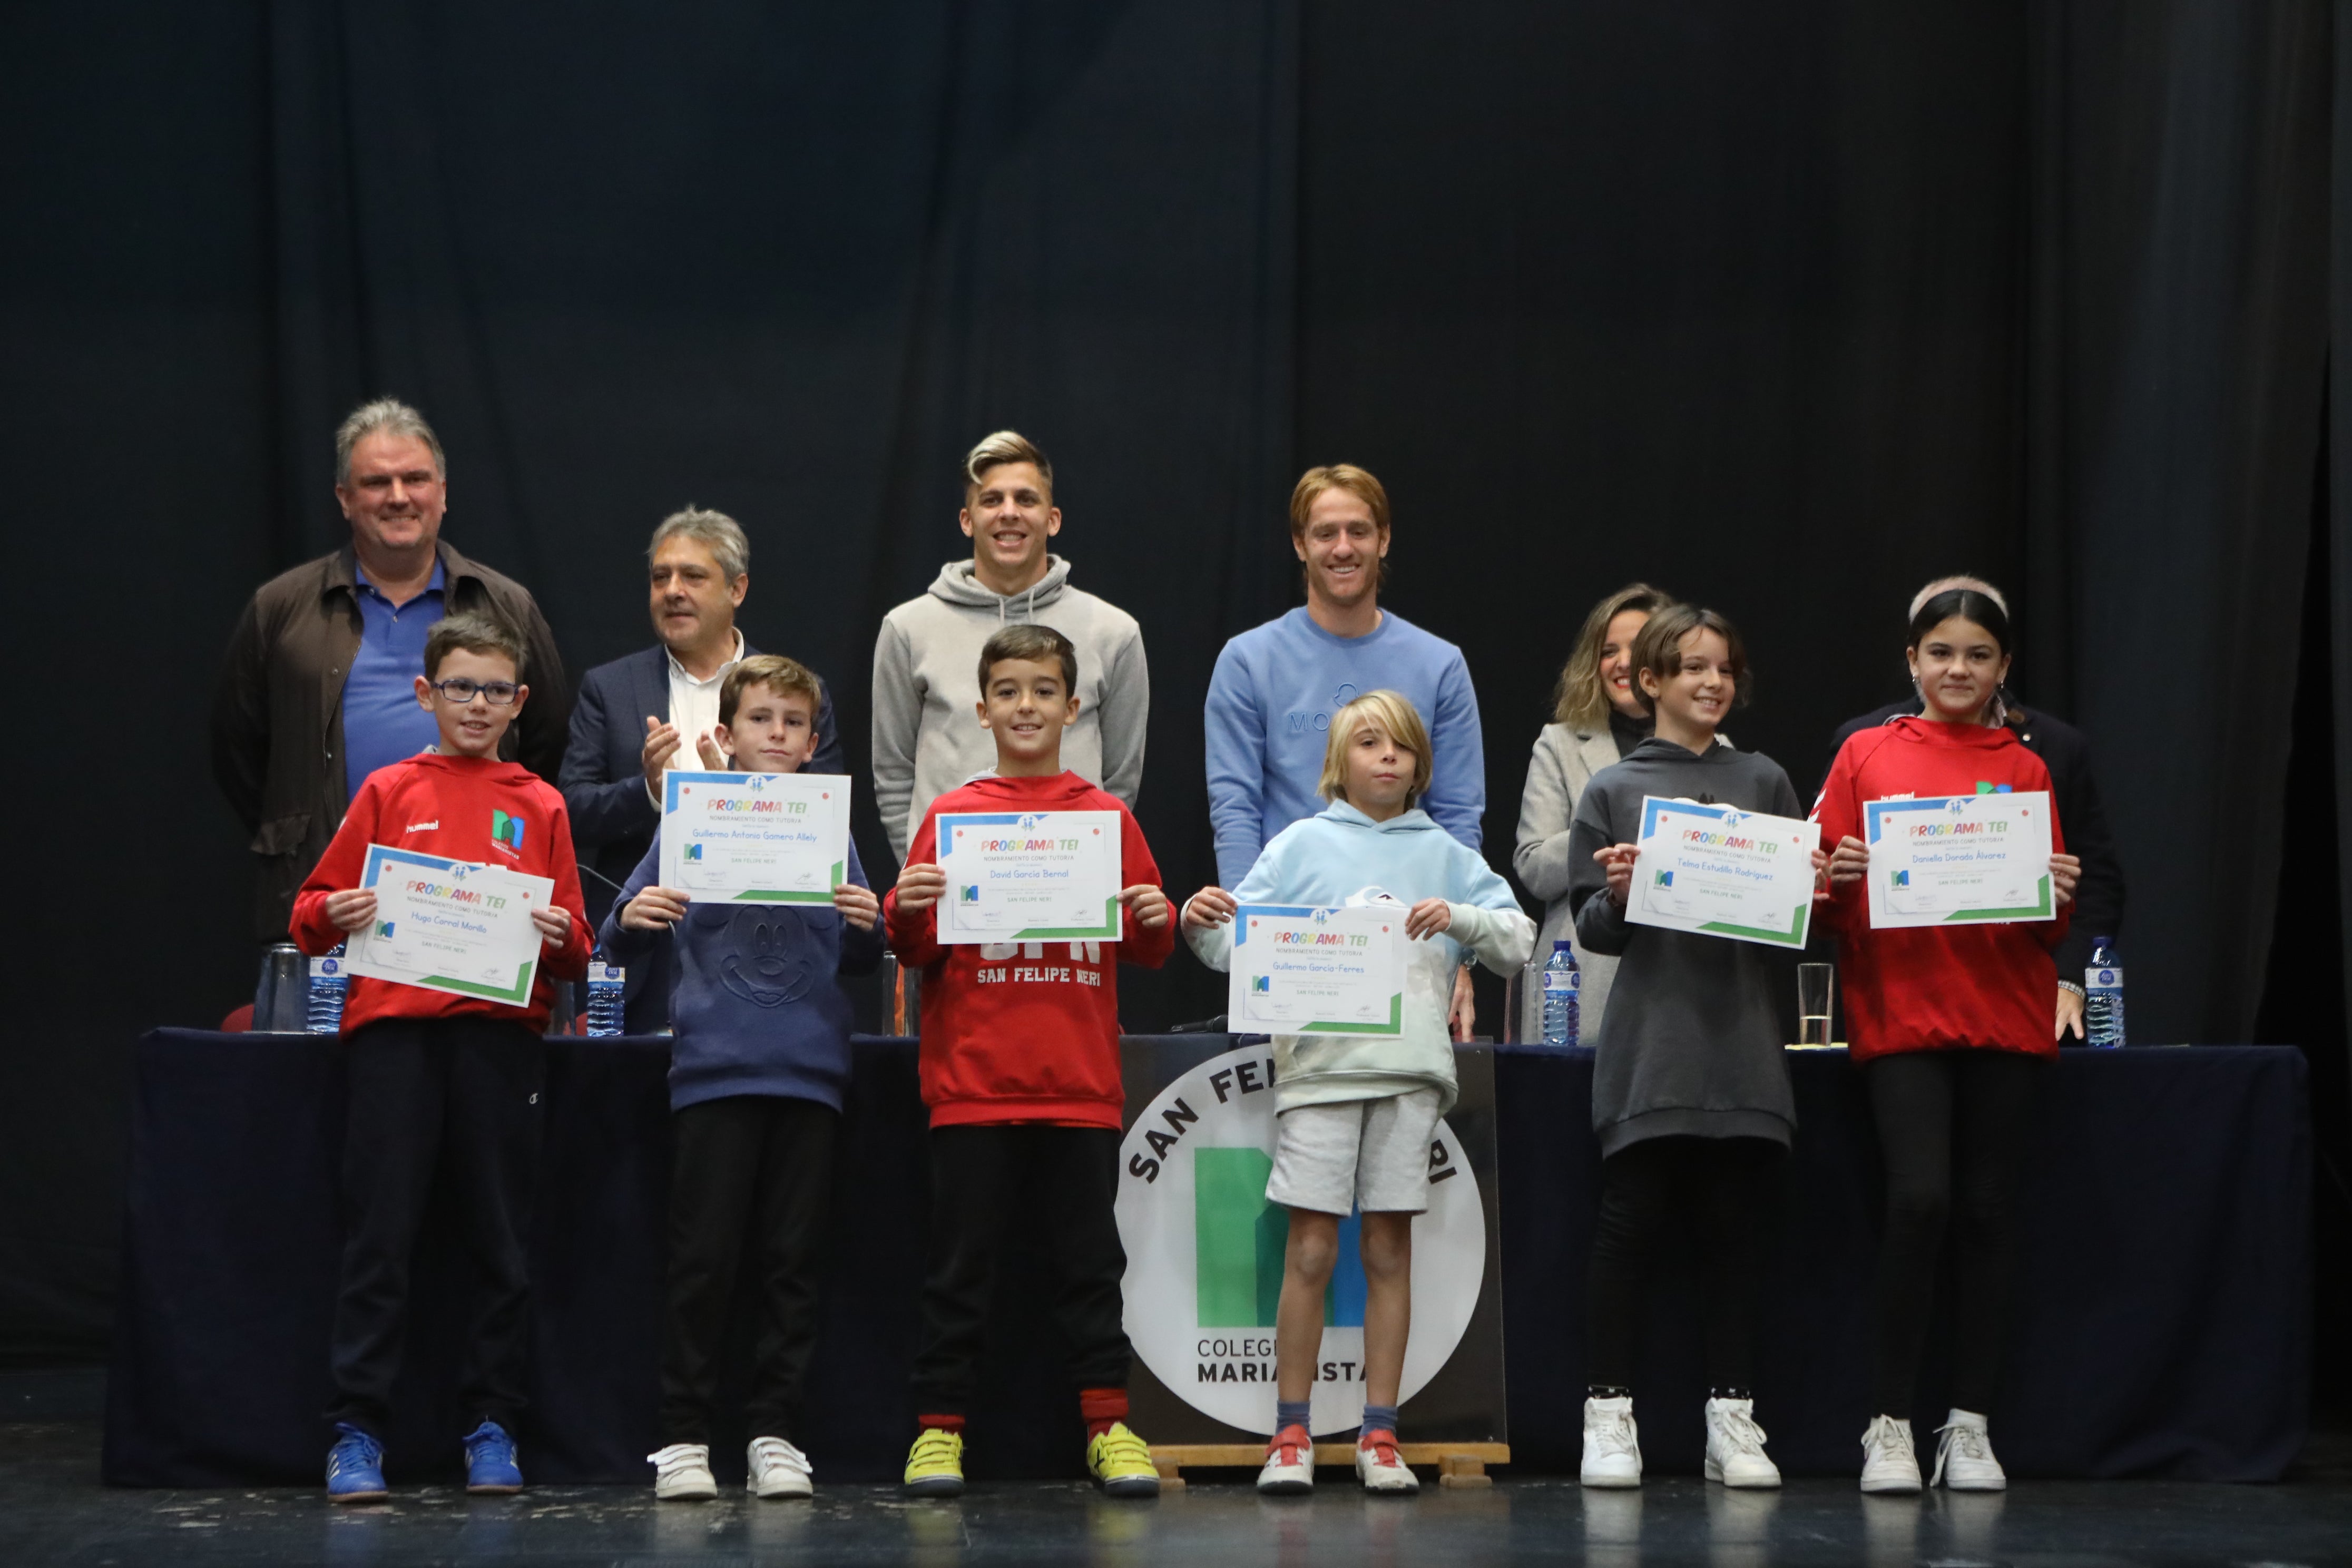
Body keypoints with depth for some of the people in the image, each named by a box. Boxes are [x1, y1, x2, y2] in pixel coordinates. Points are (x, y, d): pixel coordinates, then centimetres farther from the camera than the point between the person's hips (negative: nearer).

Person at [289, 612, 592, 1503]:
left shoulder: (539, 808, 15)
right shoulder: (388, 793, 13)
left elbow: (576, 957, 13)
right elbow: (312, 913, 13)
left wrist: (559, 939, -8)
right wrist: (335, 915, -9)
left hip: (501, 1033, 1)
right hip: (393, 1027, -1)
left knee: (501, 1237, 2)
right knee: (379, 1235, -5)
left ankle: (492, 1427, 10)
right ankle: (356, 1431, -2)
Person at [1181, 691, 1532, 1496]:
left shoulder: (1443, 855, 14)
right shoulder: (1301, 845, 9)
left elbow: (1519, 941, 10)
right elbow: (1241, 952, 3)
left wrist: (1459, 918, -7)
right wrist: (1200, 925, -18)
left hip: (1411, 1067, 2)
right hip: (1319, 1061, -2)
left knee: (1390, 1250, 4)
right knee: (1310, 1251, -3)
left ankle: (1379, 1436, 9)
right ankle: (1291, 1436, 4)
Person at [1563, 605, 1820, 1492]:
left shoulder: (1764, 783, 11)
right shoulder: (1614, 791, 5)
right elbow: (1593, 929, 4)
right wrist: (1617, 894, -17)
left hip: (1741, 1043, 2)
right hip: (1650, 1044, -2)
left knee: (1738, 1227, 4)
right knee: (1630, 1223, -2)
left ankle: (1731, 1418, 11)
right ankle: (1610, 1416, 5)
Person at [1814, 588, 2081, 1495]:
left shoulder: (2024, 770, 11)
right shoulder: (1866, 756, 7)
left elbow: (2054, 930, 12)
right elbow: (1829, 902, 7)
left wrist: (2058, 898, -9)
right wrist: (1841, 877, -14)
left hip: (2005, 1016, 2)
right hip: (1900, 1012, -2)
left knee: (1988, 1211, 3)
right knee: (1919, 1198, -15)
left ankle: (1970, 1424, 11)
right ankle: (1890, 1424, -5)